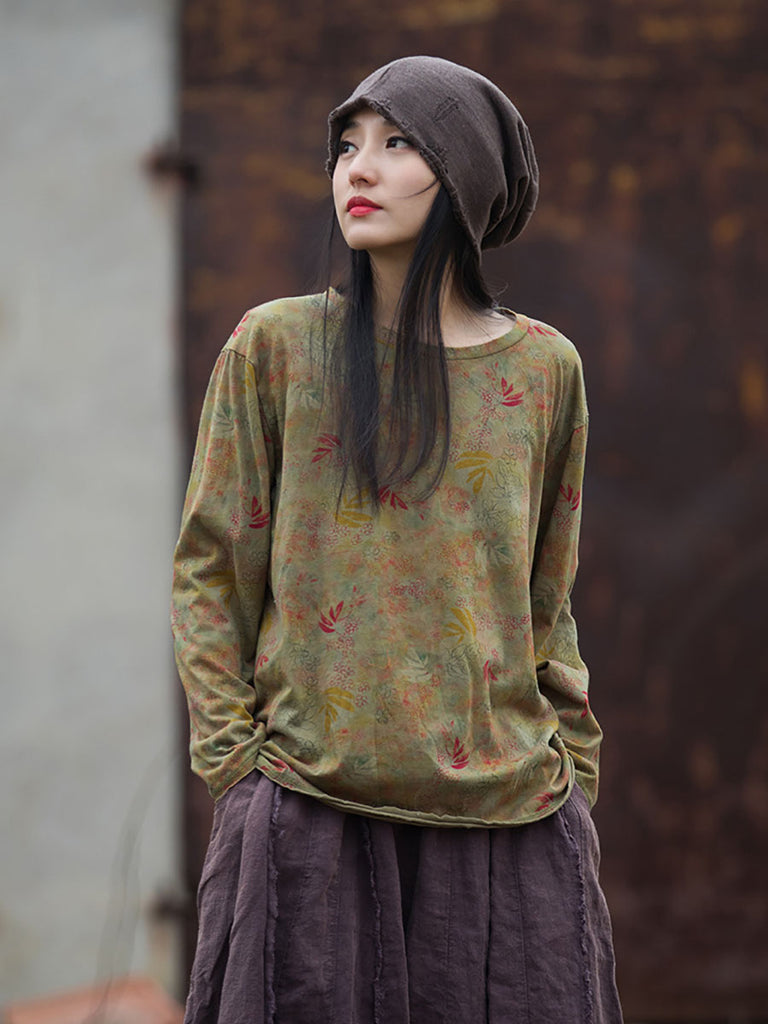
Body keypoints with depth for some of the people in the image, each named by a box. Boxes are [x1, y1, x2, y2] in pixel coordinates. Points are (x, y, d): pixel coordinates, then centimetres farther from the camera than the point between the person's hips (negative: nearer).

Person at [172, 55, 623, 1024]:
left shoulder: (543, 368, 8)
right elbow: (208, 572, 5)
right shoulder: (275, 346, 3)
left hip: (508, 815, 2)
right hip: (311, 815, -1)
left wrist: (572, 771, 9)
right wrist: (235, 765, -3)